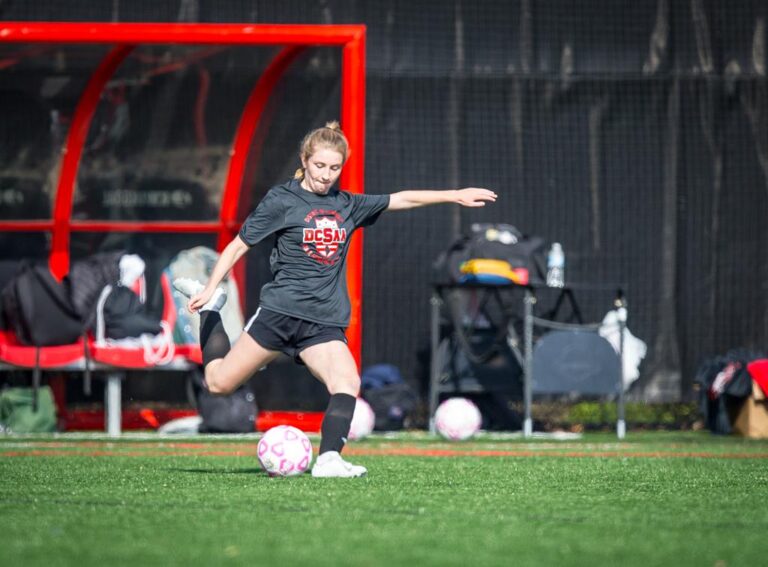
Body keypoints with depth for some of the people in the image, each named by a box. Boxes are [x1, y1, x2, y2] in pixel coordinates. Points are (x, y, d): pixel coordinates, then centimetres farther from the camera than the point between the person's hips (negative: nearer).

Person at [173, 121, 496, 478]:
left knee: (348, 383, -22)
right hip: (280, 311, -3)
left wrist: (455, 195, 16)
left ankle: (329, 459, -28)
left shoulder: (347, 206, 13)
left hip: (325, 323, 4)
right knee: (219, 383, 0)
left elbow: (401, 200, 19)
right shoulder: (281, 200, -1)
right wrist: (210, 287, -5)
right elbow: (239, 245, 1)